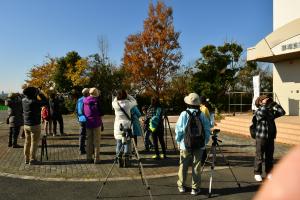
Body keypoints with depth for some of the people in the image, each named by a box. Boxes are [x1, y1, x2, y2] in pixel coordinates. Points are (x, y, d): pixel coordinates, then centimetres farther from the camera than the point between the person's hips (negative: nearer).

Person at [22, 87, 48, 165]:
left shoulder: (23, 100, 1)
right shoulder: (34, 102, -21)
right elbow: (45, 102, -12)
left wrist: (37, 93, 10)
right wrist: (40, 93, -5)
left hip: (26, 125, 7)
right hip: (35, 125, -7)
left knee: (27, 142, 15)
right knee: (34, 143, 2)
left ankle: (27, 159, 23)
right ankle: (32, 160, 7)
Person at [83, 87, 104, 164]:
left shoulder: (85, 101, 4)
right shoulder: (97, 100, -10)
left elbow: (83, 112, 10)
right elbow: (100, 114, -8)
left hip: (88, 123, 5)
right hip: (96, 123, -4)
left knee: (89, 141, 13)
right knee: (96, 142, 3)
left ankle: (89, 158, 18)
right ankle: (96, 159, 5)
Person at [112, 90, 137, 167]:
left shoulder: (115, 104, -3)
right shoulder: (128, 103, -8)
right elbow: (134, 101, 11)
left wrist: (118, 96, 13)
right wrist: (127, 95, 8)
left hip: (117, 127, 2)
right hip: (127, 125, -2)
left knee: (118, 144, 9)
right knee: (127, 143, 5)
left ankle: (119, 161, 10)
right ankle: (126, 161, 6)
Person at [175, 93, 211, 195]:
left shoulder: (184, 114, -9)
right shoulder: (202, 115, -4)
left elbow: (179, 129, -7)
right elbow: (207, 129, -1)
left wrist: (178, 140, 6)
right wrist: (205, 141, 10)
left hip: (185, 144, -1)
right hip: (199, 145, 1)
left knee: (183, 165, 13)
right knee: (196, 166, 9)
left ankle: (181, 186, 23)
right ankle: (195, 188, 13)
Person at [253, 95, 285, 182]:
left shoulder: (271, 111, 11)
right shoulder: (258, 111, -5)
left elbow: (282, 112, 3)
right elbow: (261, 113, -26)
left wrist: (274, 104, 1)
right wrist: (264, 104, -14)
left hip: (271, 137, 5)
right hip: (261, 137, -5)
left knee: (270, 157, 12)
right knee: (259, 156, 1)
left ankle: (269, 173, 24)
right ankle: (257, 173, 11)